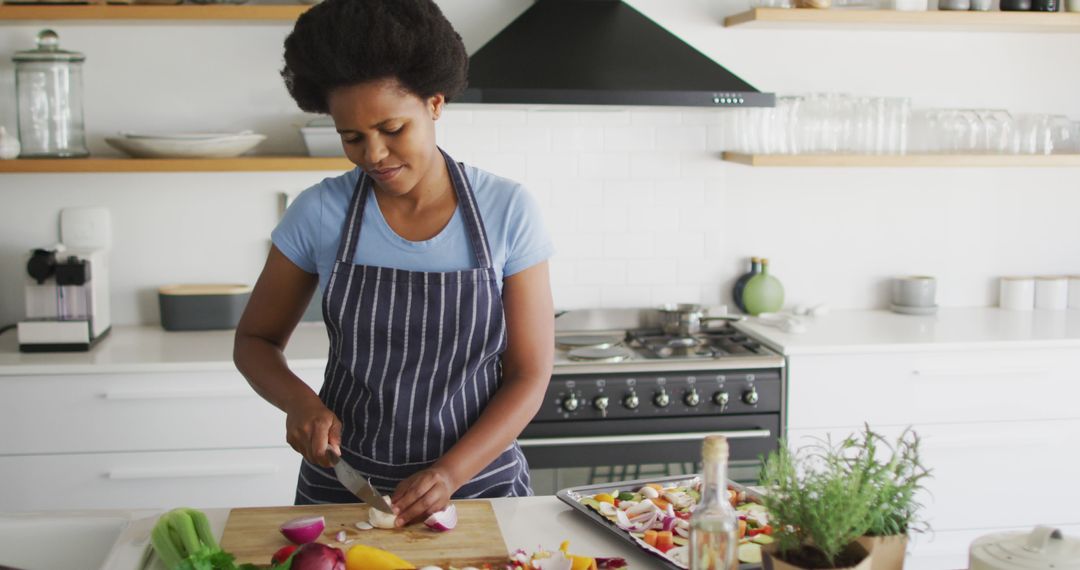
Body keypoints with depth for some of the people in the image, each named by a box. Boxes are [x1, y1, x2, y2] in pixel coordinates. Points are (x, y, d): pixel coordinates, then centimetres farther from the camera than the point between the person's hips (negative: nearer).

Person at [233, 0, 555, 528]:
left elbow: (529, 376, -8)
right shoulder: (319, 213, -7)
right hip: (343, 485, 1)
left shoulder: (508, 211, -10)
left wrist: (450, 474, -21)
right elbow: (254, 341, 5)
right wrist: (298, 401, -16)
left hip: (478, 480, -1)